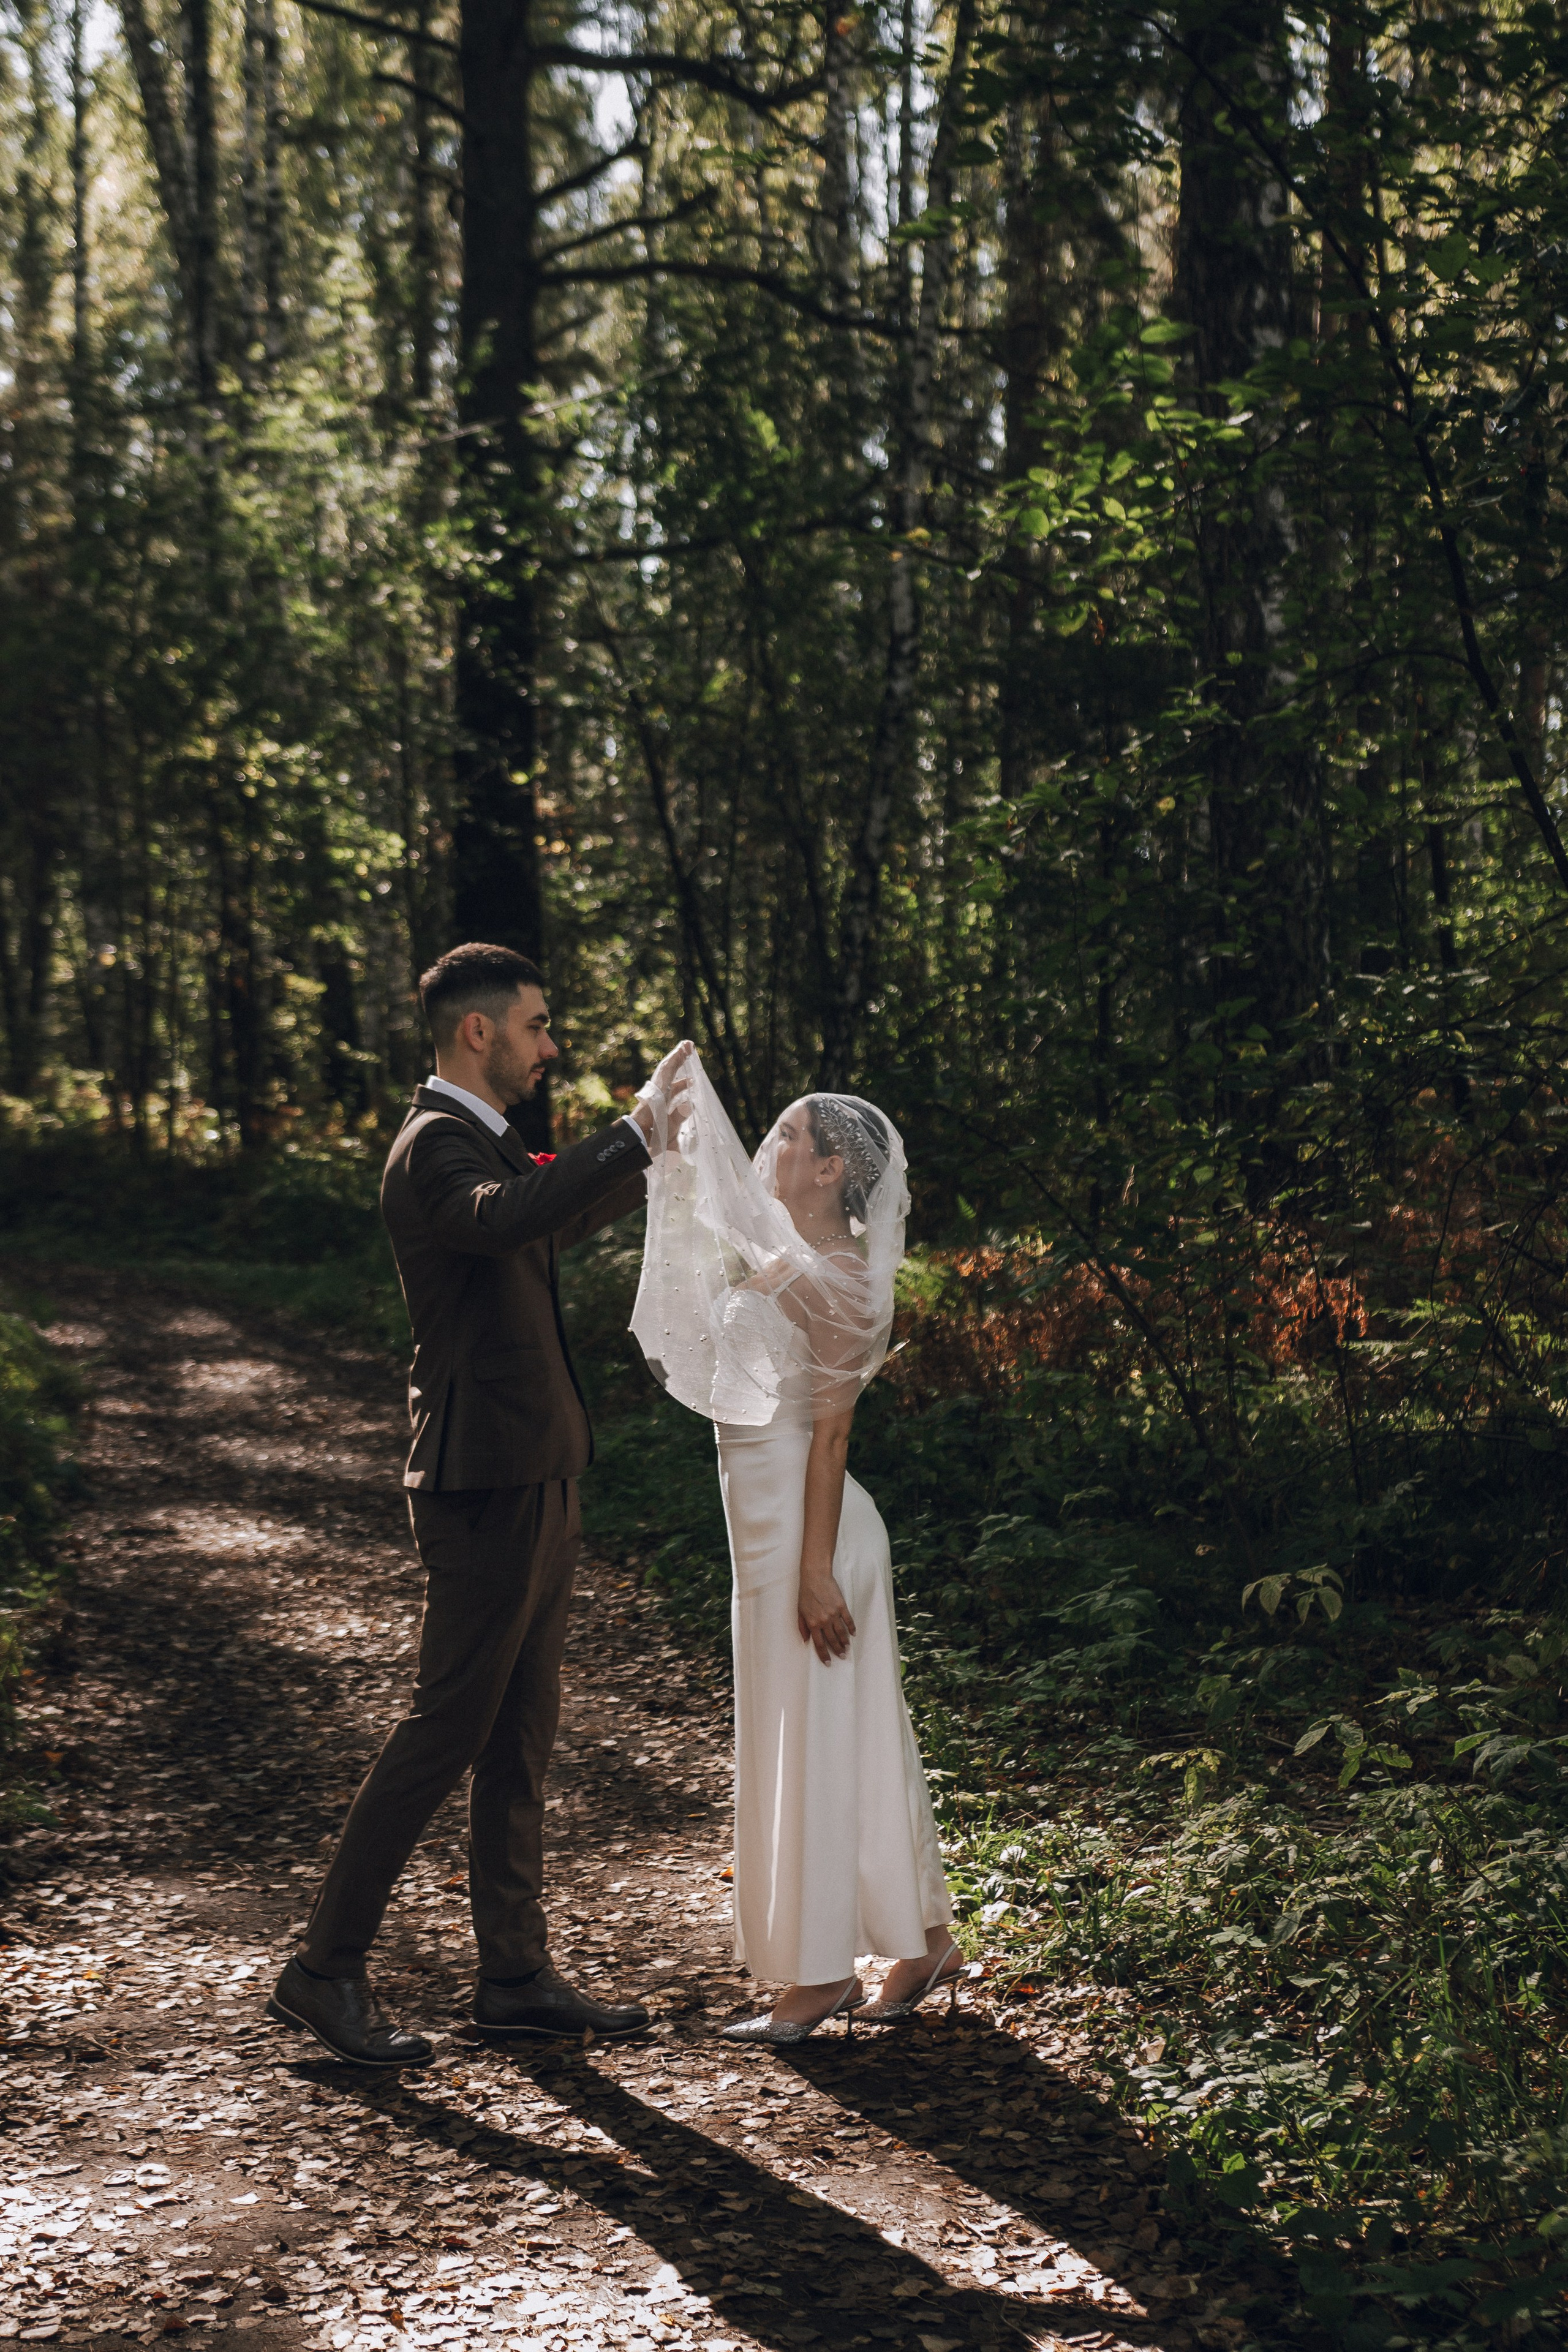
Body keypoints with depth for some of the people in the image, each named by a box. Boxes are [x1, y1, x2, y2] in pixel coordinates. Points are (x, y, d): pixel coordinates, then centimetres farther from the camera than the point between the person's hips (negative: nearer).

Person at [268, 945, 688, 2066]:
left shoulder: (482, 1142, 16)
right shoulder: (434, 1146, -16)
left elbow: (556, 1220, 38)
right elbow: (501, 1216, -40)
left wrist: (648, 1147, 38)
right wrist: (635, 1132, -39)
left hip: (535, 1479, 10)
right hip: (487, 1484, -10)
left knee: (524, 1732, 13)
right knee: (446, 1729, -5)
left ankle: (516, 1973, 21)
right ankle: (325, 1970, 5)